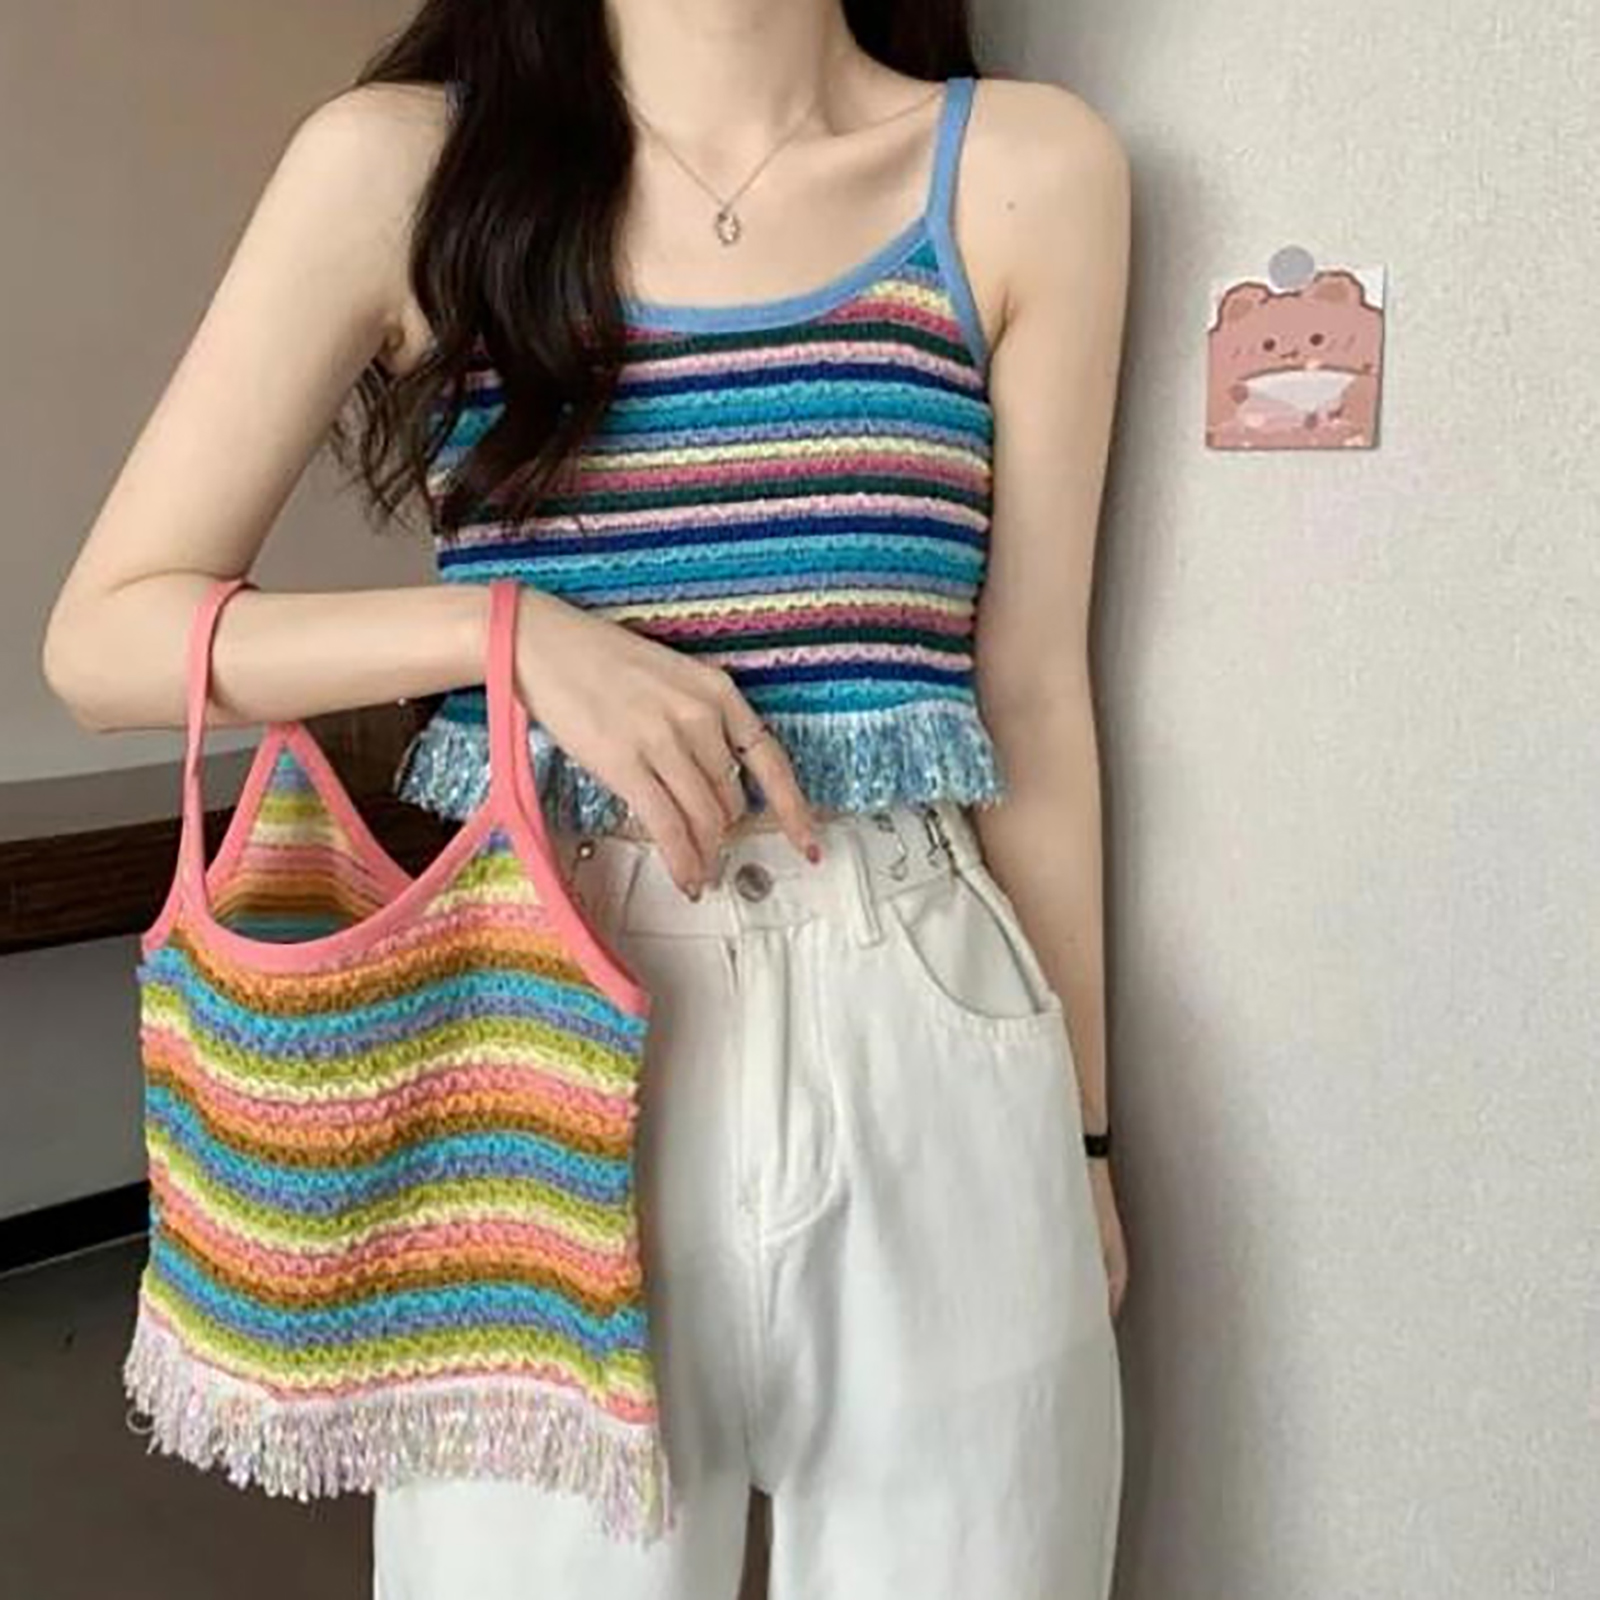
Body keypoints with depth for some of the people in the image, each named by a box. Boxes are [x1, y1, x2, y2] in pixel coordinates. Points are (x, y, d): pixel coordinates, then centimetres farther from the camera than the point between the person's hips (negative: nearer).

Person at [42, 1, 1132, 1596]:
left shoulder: (1026, 169, 2)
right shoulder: (402, 160, 0)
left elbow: (1030, 694, 5)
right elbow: (103, 637, 2)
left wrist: (1080, 1123, 10)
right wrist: (508, 632, -14)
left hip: (929, 1055, 2)